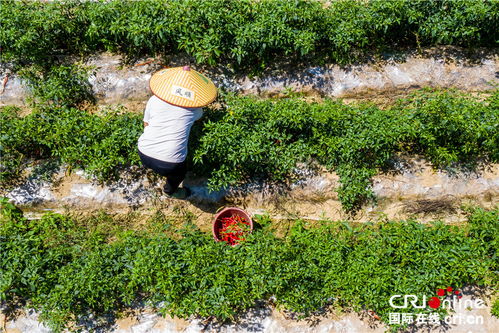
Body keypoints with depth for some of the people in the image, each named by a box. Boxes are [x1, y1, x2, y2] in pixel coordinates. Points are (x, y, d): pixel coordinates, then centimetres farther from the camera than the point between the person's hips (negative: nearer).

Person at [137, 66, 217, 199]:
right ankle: (170, 190, 53)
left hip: (143, 154, 3)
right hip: (168, 164, -3)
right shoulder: (193, 107, 0)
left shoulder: (154, 99, 6)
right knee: (180, 171, 30)